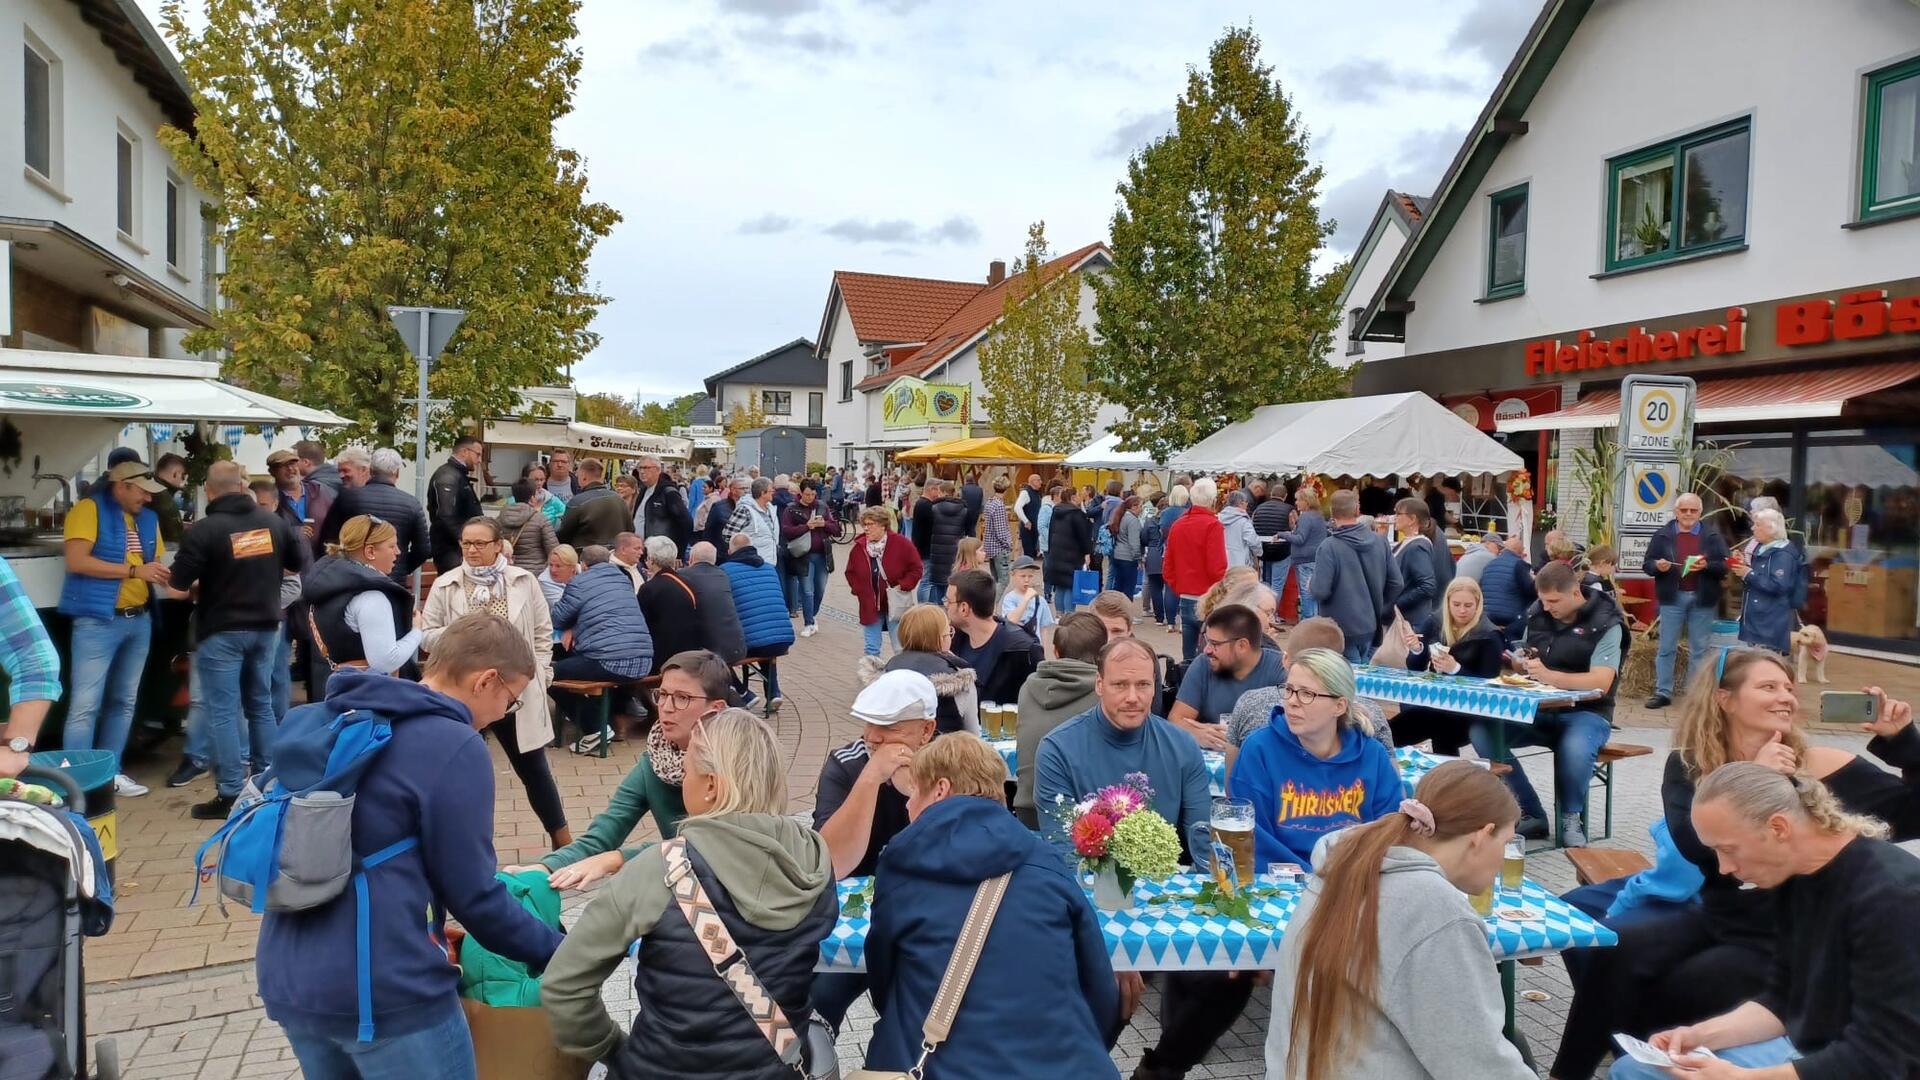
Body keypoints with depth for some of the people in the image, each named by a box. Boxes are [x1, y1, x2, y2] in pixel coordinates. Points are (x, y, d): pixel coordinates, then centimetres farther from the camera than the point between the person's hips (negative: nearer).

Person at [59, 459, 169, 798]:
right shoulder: (89, 509, -7)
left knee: (124, 701, 14)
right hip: (98, 621, -7)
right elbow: (76, 561, -17)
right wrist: (134, 571, -18)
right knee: (85, 705, -6)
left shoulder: (148, 518, 14)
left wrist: (163, 574, 1)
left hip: (139, 620, 7)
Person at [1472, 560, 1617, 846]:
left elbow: (1601, 682, -23)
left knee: (1575, 748, -40)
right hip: (1539, 711, 6)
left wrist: (1549, 675, -35)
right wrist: (1520, 665, -7)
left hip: (1586, 713, -5)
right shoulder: (1537, 615, 6)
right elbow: (1524, 669, 19)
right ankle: (1531, 814, -7)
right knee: (1482, 731, -18)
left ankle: (1571, 818, -8)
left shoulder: (1605, 623, -10)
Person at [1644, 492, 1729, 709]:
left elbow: (1725, 566, -2)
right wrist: (1657, 565, -18)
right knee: (1666, 648, 3)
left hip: (1702, 599, 0)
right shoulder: (1663, 535, 4)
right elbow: (1647, 563, 4)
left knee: (1699, 650, 7)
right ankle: (1663, 692, 8)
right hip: (1672, 598, 0)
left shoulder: (1713, 536, 4)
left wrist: (1706, 565, -21)